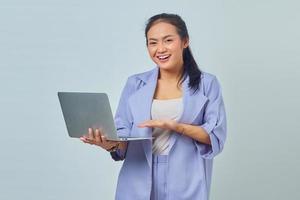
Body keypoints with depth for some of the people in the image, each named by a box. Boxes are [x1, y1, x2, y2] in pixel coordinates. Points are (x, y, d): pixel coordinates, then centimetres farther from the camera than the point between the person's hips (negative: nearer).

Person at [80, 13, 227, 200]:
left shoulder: (207, 84, 1)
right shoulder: (135, 84, 6)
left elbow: (216, 137, -6)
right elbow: (123, 136, 4)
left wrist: (175, 126, -19)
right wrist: (111, 143, -18)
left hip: (185, 185, -1)